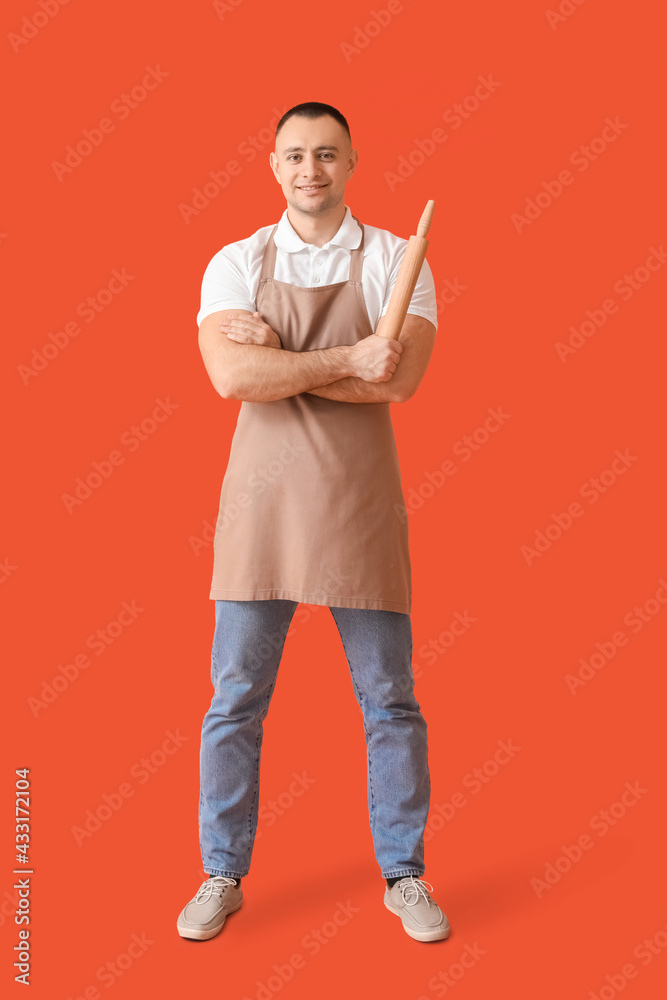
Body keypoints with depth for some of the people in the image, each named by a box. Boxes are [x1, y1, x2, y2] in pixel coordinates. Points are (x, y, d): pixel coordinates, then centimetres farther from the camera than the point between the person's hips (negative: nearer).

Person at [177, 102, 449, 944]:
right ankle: (222, 876, 23)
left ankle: (405, 877, 23)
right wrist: (346, 358, -19)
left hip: (359, 504, 0)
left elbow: (400, 379, -14)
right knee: (235, 699, 7)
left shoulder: (394, 260, 2)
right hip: (261, 498, 1)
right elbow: (232, 377, -13)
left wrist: (277, 356, -13)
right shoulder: (236, 264, 4)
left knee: (389, 700, 6)